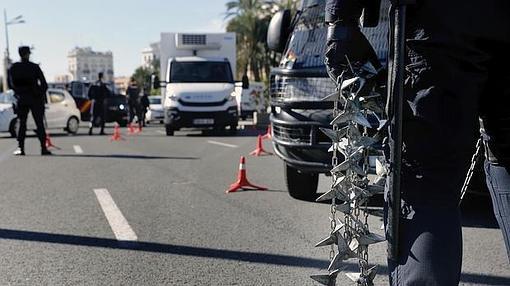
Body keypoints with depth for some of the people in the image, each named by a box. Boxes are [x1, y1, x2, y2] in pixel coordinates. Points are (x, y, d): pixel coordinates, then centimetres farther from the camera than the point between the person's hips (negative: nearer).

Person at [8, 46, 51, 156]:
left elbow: (11, 84, 4)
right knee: (39, 124, 3)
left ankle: (20, 148, 3)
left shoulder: (13, 68, 1)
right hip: (35, 99, -2)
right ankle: (43, 148, 2)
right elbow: (44, 84, -9)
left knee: (22, 124, 10)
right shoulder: (34, 67, -8)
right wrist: (42, 94, 7)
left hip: (21, 99, 2)